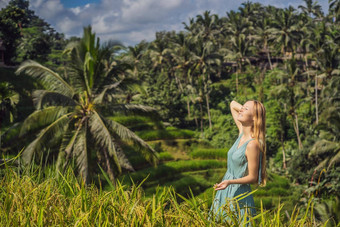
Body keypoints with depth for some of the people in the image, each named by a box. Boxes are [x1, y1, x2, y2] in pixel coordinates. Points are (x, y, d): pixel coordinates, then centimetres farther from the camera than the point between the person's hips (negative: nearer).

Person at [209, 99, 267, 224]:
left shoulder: (252, 144, -22)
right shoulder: (242, 132, 0)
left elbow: (253, 177, -17)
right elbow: (233, 104, 15)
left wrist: (230, 181, -28)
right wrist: (247, 111, -1)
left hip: (239, 195, -8)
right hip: (227, 191, 8)